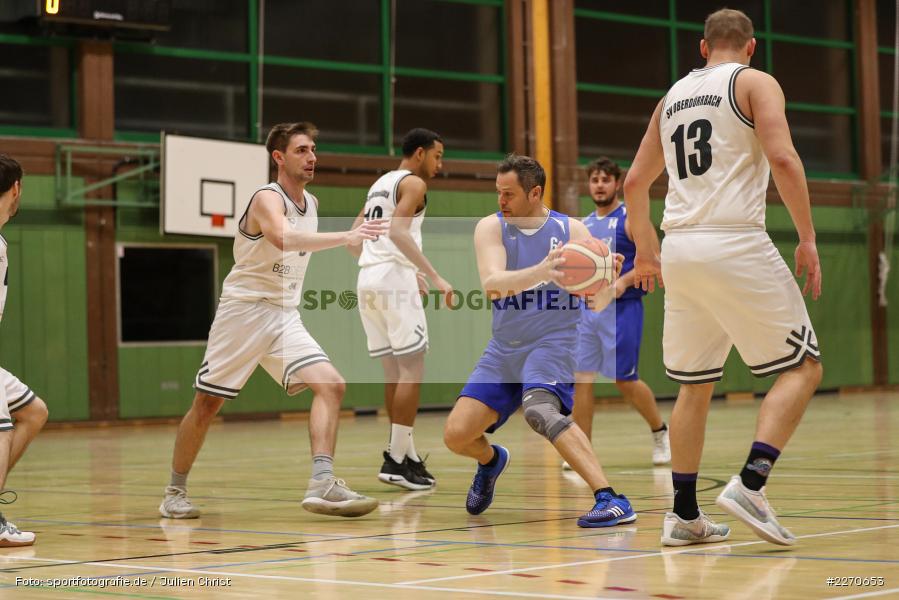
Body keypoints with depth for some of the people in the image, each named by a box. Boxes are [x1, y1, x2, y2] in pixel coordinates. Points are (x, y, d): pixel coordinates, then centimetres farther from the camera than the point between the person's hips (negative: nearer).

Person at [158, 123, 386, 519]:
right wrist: (346, 237, -45)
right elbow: (284, 238, -38)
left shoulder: (311, 203, 10)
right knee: (207, 404, 2)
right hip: (244, 310, -6)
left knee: (330, 384, -15)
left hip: (285, 316, 6)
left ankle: (322, 484, -22)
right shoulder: (267, 198, -15)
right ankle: (175, 493, 20)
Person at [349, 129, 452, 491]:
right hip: (395, 280, -9)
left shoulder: (379, 185, 23)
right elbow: (398, 231, -19)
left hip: (367, 279, 9)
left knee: (395, 370, 13)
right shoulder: (413, 183, -3)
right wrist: (434, 276, -21)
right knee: (412, 368, -5)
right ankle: (396, 460, -7)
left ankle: (406, 454, 16)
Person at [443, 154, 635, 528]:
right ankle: (491, 461, 33)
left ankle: (611, 501, -38)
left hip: (553, 341, -3)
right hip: (505, 348, 3)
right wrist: (540, 271, -39)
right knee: (456, 435, -5)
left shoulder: (571, 230, -3)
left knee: (539, 410, -34)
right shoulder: (491, 228, -3)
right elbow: (491, 284, -21)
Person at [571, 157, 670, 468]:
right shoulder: (584, 226, 16)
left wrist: (624, 282, -22)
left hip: (621, 308, -6)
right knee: (580, 378, -2)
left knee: (624, 379, -6)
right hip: (587, 309, 6)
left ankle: (660, 431, 17)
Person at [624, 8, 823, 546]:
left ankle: (685, 515, 14)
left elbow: (635, 182, 24)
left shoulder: (674, 95, 20)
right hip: (736, 244, -6)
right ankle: (750, 484, -14)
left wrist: (646, 250, 36)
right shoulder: (756, 83, 3)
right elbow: (783, 159, -13)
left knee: (695, 385, 16)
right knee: (802, 366, 2)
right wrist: (808, 239, -8)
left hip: (679, 249, 6)